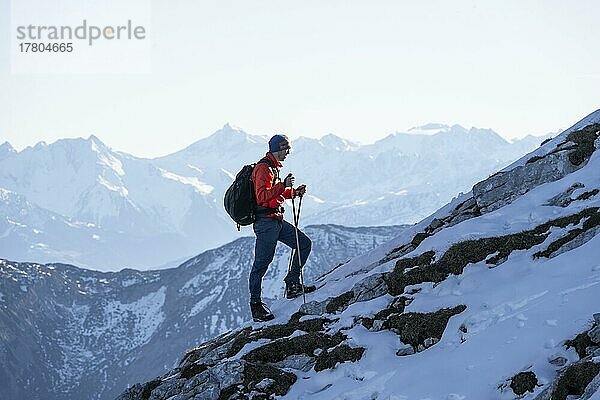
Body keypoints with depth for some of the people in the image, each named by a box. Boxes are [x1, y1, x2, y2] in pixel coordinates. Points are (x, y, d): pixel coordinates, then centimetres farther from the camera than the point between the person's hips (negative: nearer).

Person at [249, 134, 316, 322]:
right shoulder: (263, 168, -12)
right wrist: (283, 185, -28)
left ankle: (292, 285, 11)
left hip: (277, 221, 10)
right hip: (266, 221, -10)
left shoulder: (273, 167, 20)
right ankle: (255, 304, -3)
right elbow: (262, 196, -23)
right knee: (262, 262, -7)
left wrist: (295, 192, 17)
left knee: (304, 243, 7)